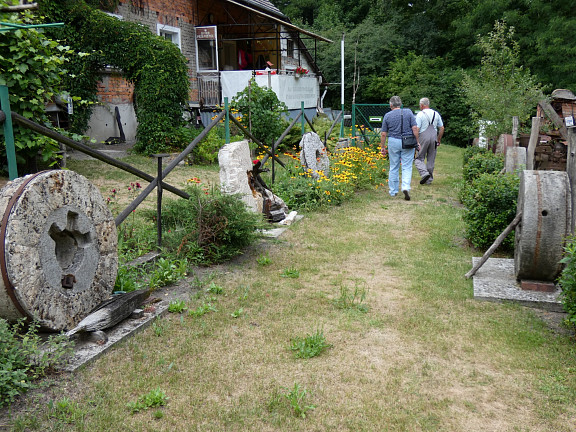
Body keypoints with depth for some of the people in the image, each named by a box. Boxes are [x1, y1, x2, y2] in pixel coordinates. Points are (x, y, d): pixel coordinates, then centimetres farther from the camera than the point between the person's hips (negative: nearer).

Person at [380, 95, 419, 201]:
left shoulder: (387, 115, 1)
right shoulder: (408, 112, -1)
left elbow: (383, 134, 1)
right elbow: (415, 128, -6)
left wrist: (382, 147, 10)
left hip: (393, 142, 1)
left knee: (393, 167, 11)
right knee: (407, 167, 3)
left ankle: (393, 191, 18)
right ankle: (406, 187, -17)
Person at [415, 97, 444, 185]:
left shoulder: (420, 114, -6)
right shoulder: (436, 114, 10)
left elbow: (416, 129, -12)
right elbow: (442, 128, 13)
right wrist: (439, 140, 20)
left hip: (423, 137, -5)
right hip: (434, 137, 5)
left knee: (419, 158, 3)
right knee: (431, 159, 10)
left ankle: (424, 173, -19)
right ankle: (429, 179, 14)